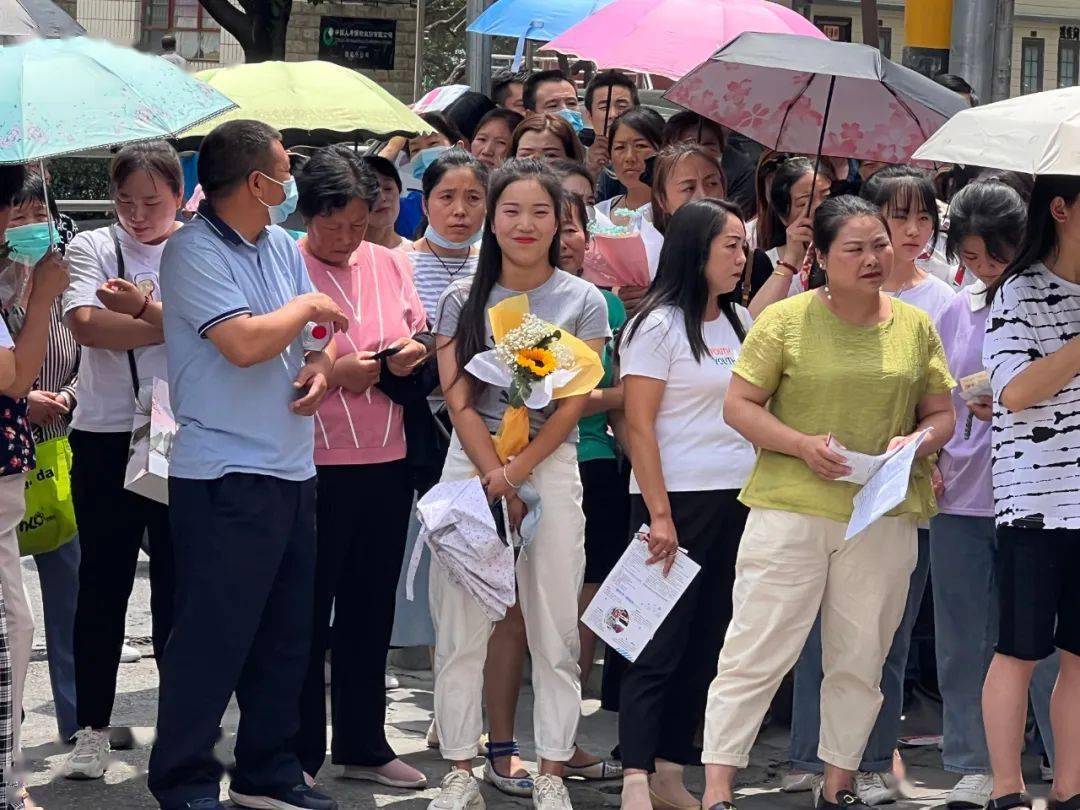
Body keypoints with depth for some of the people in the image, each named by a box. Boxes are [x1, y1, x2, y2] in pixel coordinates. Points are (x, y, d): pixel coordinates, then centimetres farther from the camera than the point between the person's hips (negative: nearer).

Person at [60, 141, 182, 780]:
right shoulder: (93, 248, 4)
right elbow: (86, 325, -12)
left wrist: (142, 307, -24)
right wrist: (172, 322, -12)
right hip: (106, 436, 1)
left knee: (178, 580, 5)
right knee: (103, 582, 6)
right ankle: (93, 728, 15)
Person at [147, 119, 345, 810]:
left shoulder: (282, 248, 14)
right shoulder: (196, 253, -12)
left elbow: (321, 332, 19)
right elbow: (244, 343, -23)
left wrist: (321, 365, -3)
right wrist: (305, 308, -7)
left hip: (293, 471, 8)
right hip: (225, 476, -8)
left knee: (286, 637, 13)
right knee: (214, 638, -5)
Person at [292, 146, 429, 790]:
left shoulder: (389, 263, 8)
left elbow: (423, 339, 16)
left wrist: (412, 356, -6)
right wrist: (334, 374, -19)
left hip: (387, 464, 5)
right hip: (315, 467, -5)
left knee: (371, 612, 14)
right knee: (308, 616, 2)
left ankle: (365, 746, 26)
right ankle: (300, 755, 12)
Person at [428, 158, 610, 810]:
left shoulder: (583, 301, 4)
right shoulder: (464, 300, 6)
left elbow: (575, 401, -2)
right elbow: (459, 398, 0)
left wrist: (518, 471, -13)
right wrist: (494, 476, -12)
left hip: (552, 468, -1)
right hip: (471, 465, 1)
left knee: (555, 630, 1)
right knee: (461, 629, 0)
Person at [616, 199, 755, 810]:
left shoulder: (741, 323, 13)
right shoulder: (659, 325, -7)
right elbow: (640, 425, -12)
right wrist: (660, 514, -16)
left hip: (736, 500, 7)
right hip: (679, 500, -7)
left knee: (706, 643, 8)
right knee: (661, 645, -7)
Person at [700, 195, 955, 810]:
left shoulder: (915, 327, 8)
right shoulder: (786, 320, -3)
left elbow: (941, 413, 14)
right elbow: (739, 406, -3)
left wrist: (919, 441, -8)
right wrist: (802, 445, -17)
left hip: (885, 520, 4)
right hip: (790, 510, -4)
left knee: (861, 659, 12)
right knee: (757, 651, -4)